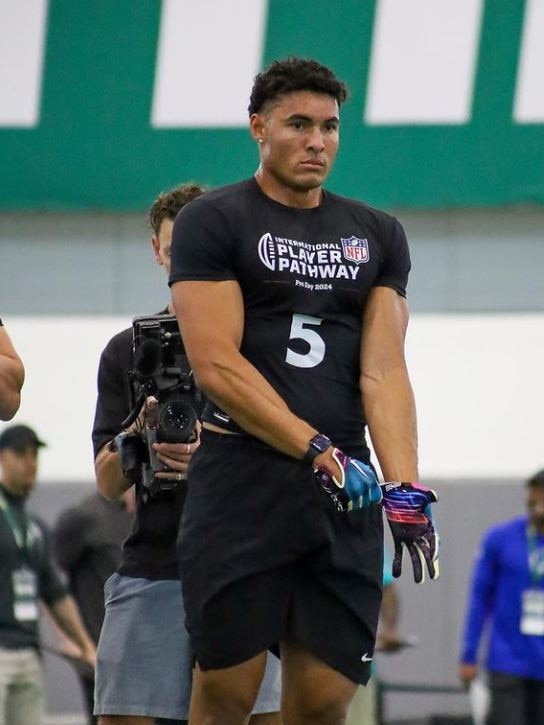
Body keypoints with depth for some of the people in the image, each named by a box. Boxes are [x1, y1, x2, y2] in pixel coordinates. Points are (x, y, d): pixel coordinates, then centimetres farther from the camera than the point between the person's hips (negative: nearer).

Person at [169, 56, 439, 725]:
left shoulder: (377, 236, 16)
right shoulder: (211, 223, 1)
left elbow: (383, 370, 6)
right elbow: (218, 366, -8)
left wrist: (405, 488, -9)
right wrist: (321, 453, -16)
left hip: (345, 494, 4)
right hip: (242, 487, -4)